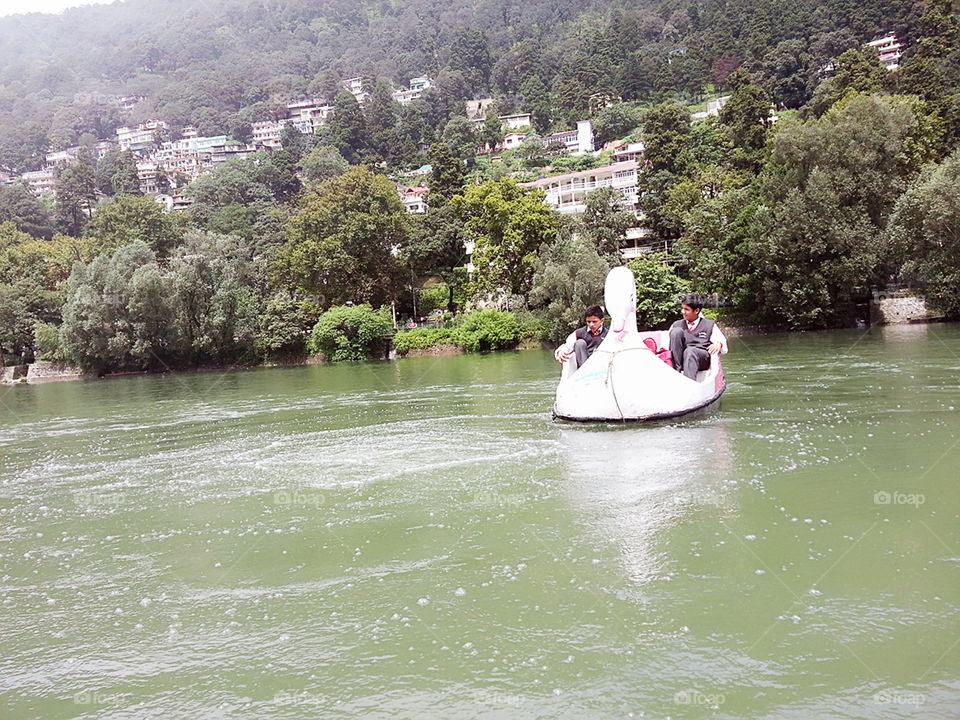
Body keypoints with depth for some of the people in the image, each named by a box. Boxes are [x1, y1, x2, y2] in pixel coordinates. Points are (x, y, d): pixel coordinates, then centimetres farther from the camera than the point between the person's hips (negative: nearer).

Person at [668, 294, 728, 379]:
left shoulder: (709, 325, 17)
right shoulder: (676, 325, 24)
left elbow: (724, 350, 13)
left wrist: (719, 344, -10)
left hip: (701, 358, -2)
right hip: (678, 358, 2)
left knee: (690, 351, -37)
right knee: (677, 331, -19)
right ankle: (677, 370, -31)